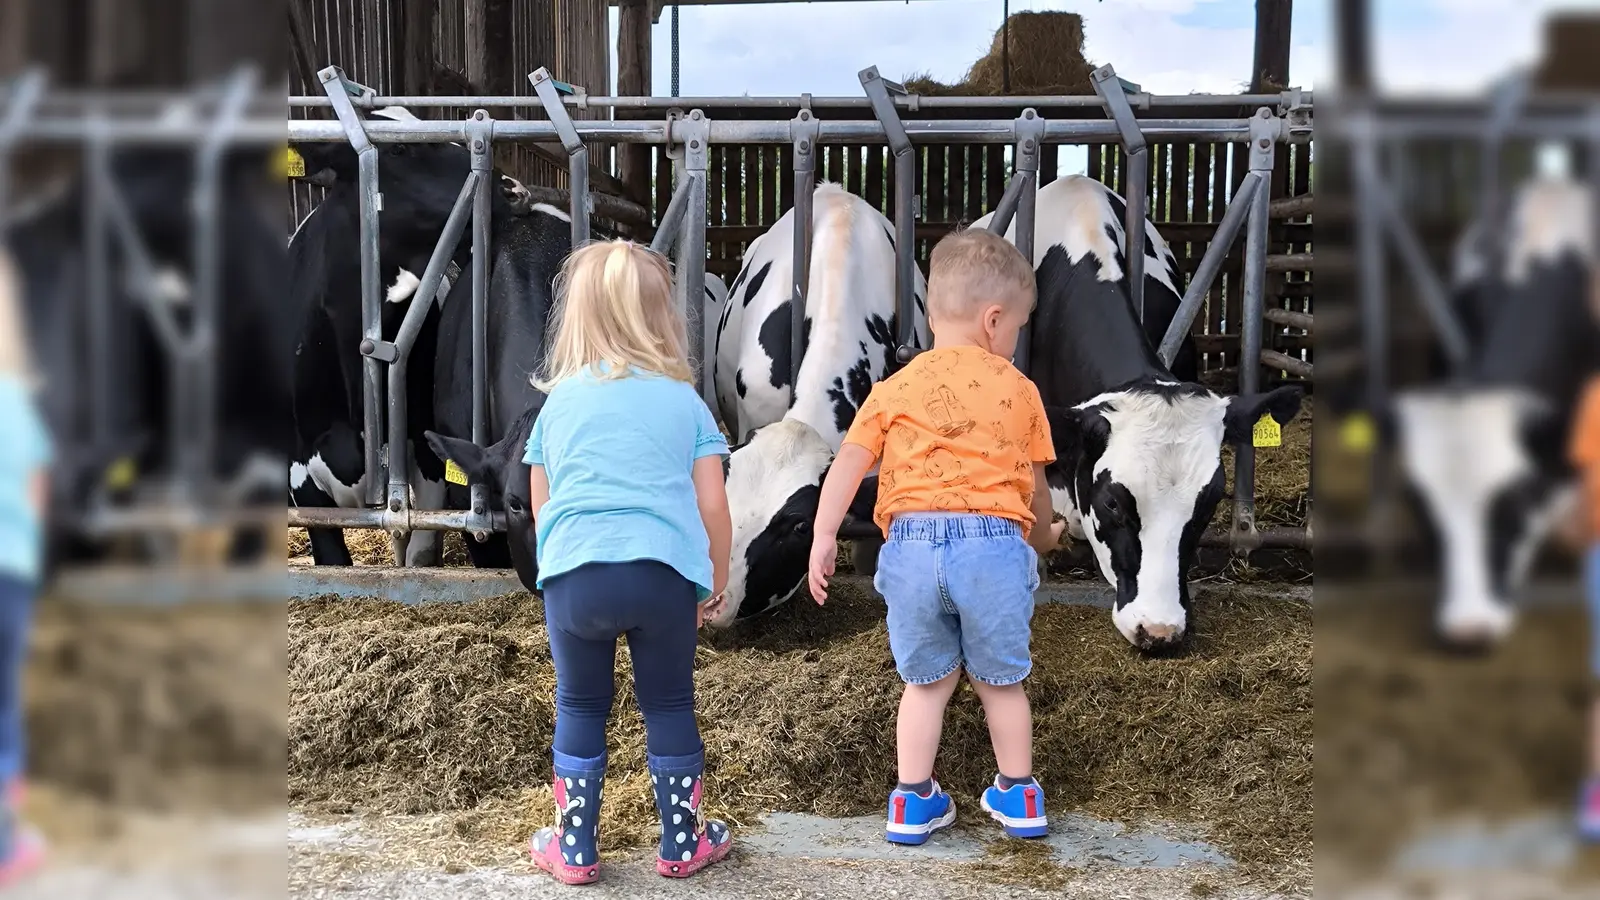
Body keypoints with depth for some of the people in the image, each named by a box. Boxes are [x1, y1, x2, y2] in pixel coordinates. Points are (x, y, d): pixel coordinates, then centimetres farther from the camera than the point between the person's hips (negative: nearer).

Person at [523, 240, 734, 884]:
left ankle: (574, 849, 23)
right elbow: (712, 506, 9)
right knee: (669, 706, 14)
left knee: (580, 708, 16)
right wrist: (716, 585, 22)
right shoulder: (682, 400, 12)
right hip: (663, 574, -1)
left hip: (572, 572, 1)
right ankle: (682, 844, 25)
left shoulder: (559, 401, 17)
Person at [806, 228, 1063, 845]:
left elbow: (849, 463, 2)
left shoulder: (895, 389, 13)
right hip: (993, 538, -1)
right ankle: (1018, 795, 30)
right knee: (1001, 680, 18)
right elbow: (1034, 486, 18)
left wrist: (822, 538, 1)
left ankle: (913, 800, 22)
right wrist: (1044, 536, 37)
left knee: (927, 680, 18)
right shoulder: (1017, 390, 10)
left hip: (913, 541, 1)